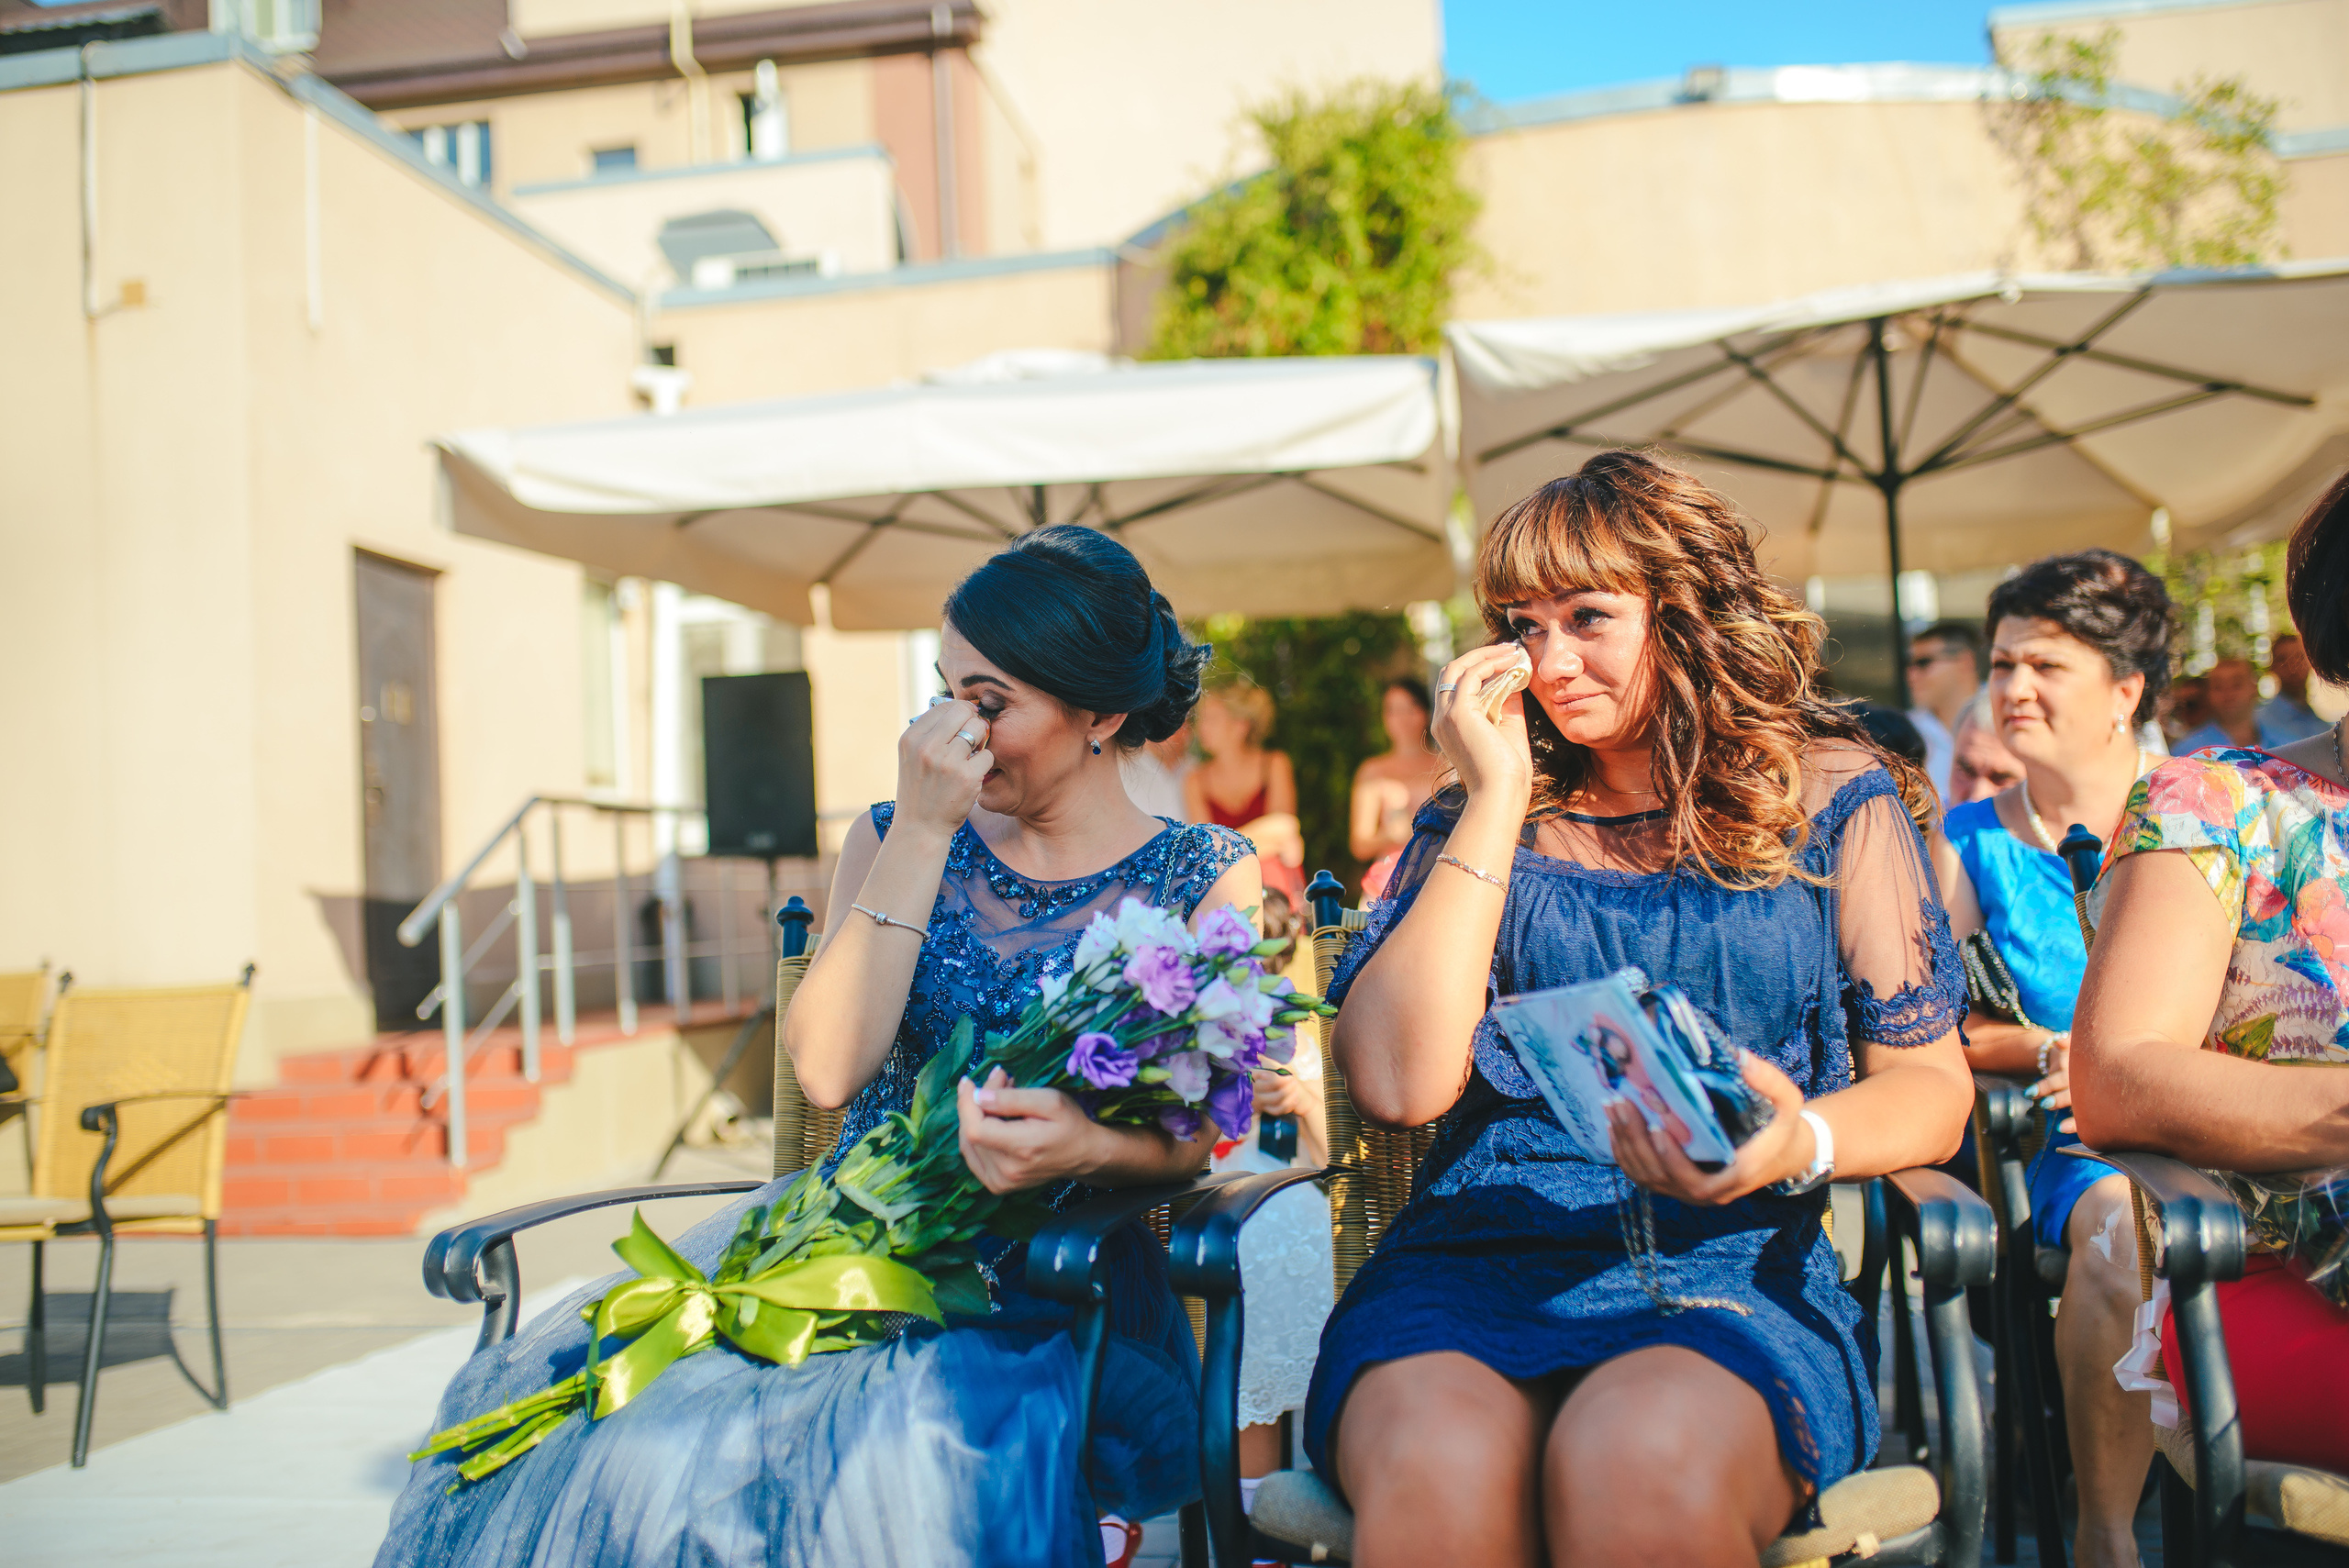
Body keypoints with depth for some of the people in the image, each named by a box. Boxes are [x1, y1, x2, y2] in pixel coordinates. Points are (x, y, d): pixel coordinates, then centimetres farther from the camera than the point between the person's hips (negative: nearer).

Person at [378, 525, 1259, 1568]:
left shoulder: (1207, 876, 5)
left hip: (1045, 1277, -3)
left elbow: (1188, 1134, -2)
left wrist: (1089, 1144, -25)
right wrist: (920, 836, -10)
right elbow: (827, 1070, -5)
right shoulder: (895, 840, 10)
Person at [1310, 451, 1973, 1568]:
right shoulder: (1478, 824, 13)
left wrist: (1801, 1143, -16)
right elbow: (1397, 1084, -3)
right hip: (1476, 1259, 1)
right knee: (1440, 1472, -34)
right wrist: (1498, 801, -1)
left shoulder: (1833, 798, 11)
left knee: (1637, 1466, -35)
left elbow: (1929, 1081, 8)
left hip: (1734, 1268, 0)